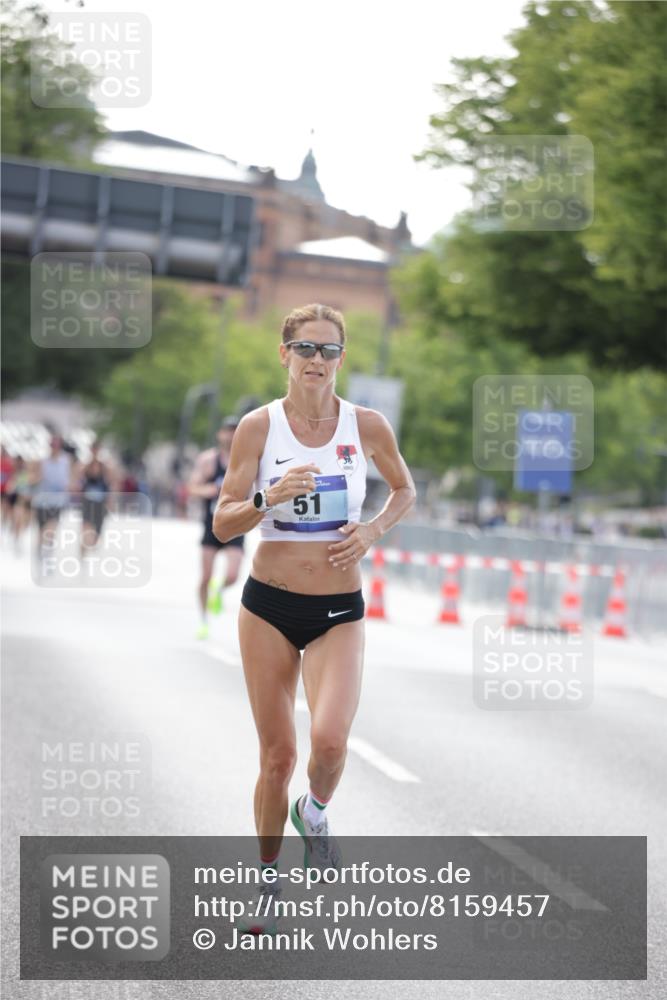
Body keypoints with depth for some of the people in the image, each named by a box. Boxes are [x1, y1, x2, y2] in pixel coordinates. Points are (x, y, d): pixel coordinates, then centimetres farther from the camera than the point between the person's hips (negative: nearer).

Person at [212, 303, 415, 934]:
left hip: (338, 611, 0)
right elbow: (223, 523, -5)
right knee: (277, 754, 3)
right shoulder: (258, 426, -5)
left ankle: (314, 812, 14)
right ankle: (268, 884, 24)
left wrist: (373, 531, -3)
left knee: (330, 740, -21)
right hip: (269, 604, 0)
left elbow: (404, 490, 16)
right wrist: (270, 499, -24)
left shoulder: (367, 426, -2)